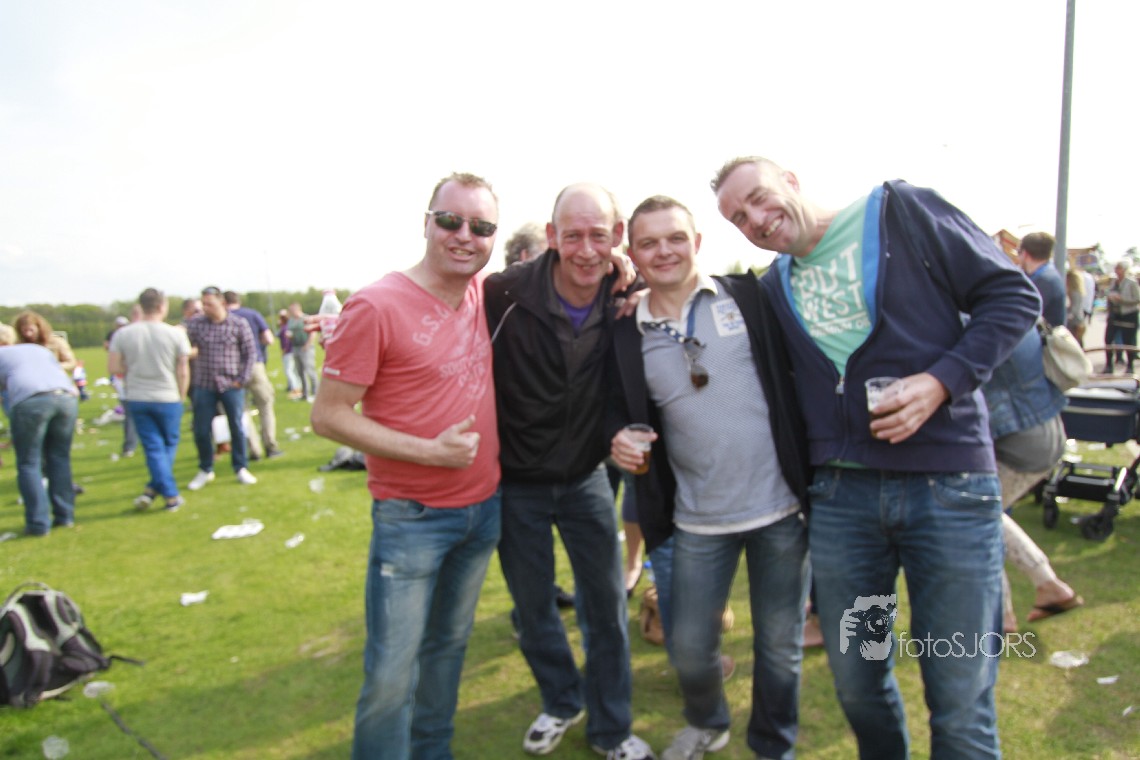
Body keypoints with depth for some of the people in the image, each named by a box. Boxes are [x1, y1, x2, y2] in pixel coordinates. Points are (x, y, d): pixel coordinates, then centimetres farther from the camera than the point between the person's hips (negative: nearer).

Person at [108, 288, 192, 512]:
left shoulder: (122, 334, -3)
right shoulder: (176, 334, -9)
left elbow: (113, 368, -4)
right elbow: (183, 371, -8)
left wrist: (133, 370, 14)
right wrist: (181, 397, 5)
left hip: (136, 399, 2)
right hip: (167, 398, -2)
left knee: (153, 447, 7)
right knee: (169, 445, 16)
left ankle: (171, 495, 3)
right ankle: (153, 488, 10)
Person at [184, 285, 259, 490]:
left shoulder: (239, 324, -2)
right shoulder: (195, 324, 1)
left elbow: (250, 352, 0)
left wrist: (242, 379, -5)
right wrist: (190, 380, -10)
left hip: (231, 385, -1)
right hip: (203, 386, 1)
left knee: (237, 428, 4)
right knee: (201, 430, 5)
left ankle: (240, 468, 19)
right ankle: (205, 470, 23)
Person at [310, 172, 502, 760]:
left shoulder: (485, 294, -1)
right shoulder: (376, 306, -17)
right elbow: (328, 415, -15)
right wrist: (430, 451, -21)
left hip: (484, 506, 6)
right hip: (411, 518, -6)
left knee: (449, 646, 22)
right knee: (392, 673, 3)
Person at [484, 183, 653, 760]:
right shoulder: (507, 294, -21)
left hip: (585, 477, 2)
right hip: (517, 483, -1)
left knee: (608, 605, 10)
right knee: (532, 606, 16)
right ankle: (561, 702, 43)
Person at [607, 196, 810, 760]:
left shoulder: (750, 297, -3)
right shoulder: (628, 336, 2)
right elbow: (626, 414, 11)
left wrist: (813, 472, -9)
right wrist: (621, 439, -11)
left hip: (780, 506, -1)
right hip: (698, 521, 2)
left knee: (779, 645, 12)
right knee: (689, 648, 11)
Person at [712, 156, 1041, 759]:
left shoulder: (901, 211, 0)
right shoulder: (775, 287, 11)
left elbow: (1013, 295, 0)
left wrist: (941, 381, -15)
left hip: (948, 483, -3)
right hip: (839, 493, 4)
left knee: (960, 700, 4)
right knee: (856, 683, 14)